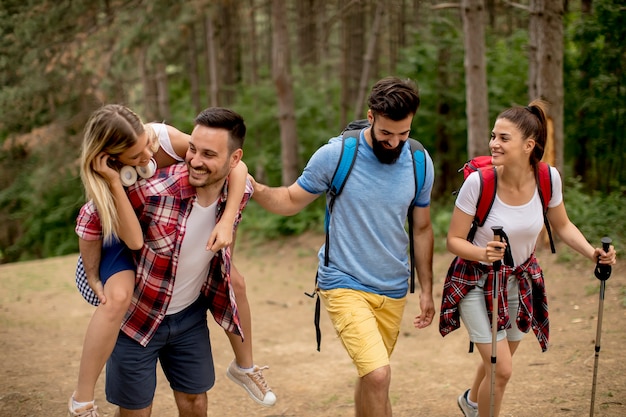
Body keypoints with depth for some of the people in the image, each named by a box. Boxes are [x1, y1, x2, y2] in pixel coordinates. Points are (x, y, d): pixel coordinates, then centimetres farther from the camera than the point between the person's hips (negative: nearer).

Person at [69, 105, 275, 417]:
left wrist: (226, 223, -38)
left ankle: (244, 366, 28)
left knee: (234, 282, 1)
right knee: (118, 296, -33)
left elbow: (236, 167, -28)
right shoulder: (105, 175, -32)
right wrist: (112, 181, -48)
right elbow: (134, 240, -41)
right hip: (125, 242, -4)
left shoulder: (167, 137, -32)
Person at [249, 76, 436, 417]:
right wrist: (255, 188, -24)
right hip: (344, 285, -4)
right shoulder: (335, 155, -14)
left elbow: (422, 228, 10)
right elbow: (291, 201, -4)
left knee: (371, 376, 16)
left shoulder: (420, 163, -2)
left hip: (393, 290, 4)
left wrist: (426, 290, 11)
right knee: (378, 375, -20)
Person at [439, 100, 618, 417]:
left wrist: (592, 252, -15)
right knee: (501, 369, -12)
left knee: (500, 361, 21)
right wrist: (484, 253, -36)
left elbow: (562, 226, 2)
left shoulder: (548, 178, -16)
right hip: (476, 281, -4)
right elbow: (453, 240, -17)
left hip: (520, 279, 4)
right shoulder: (478, 181, -26)